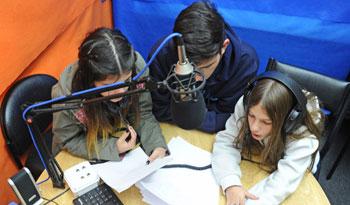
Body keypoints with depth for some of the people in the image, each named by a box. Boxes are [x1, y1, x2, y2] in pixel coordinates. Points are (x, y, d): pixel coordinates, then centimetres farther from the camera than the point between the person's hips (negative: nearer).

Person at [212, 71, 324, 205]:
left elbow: (284, 181, -38)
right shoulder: (244, 106, -28)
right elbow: (226, 142, -24)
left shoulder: (303, 137, -33)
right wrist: (231, 184, -39)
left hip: (298, 170, -1)